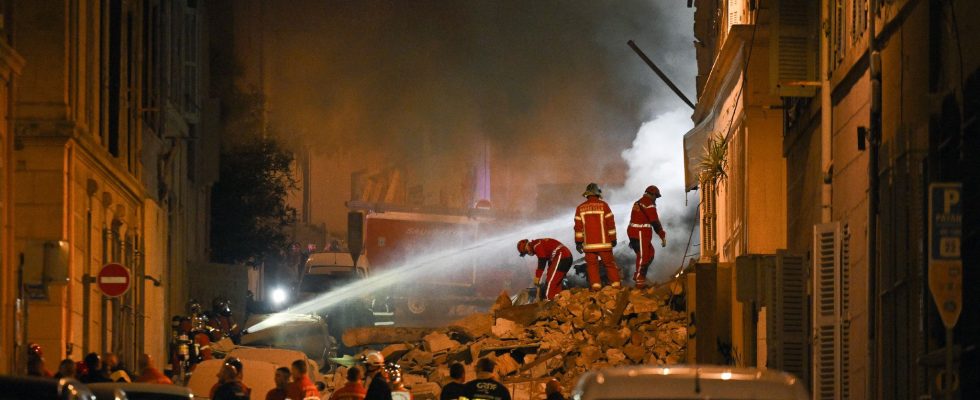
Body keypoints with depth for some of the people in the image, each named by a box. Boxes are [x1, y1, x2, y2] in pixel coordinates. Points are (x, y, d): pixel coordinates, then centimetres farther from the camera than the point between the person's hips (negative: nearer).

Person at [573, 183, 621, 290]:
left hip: (589, 244, 1)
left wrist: (578, 242, 8)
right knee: (609, 263, 8)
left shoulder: (580, 208, 2)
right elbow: (610, 223, -1)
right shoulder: (603, 205, -4)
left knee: (592, 264, 6)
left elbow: (578, 227, 3)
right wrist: (613, 239, 7)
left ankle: (595, 285, -2)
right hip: (603, 243, -1)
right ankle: (615, 284, 9)